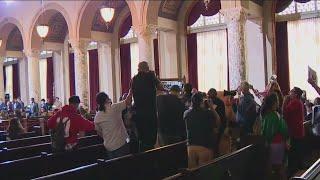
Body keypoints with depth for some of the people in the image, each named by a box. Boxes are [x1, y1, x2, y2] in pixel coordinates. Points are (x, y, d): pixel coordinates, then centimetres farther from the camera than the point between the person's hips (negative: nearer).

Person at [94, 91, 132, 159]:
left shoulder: (97, 117, 0)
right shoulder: (114, 108, -13)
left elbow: (99, 133, 11)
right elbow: (128, 102, -6)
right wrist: (130, 92, 9)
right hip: (121, 144, -5)